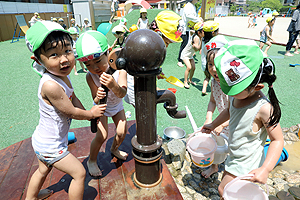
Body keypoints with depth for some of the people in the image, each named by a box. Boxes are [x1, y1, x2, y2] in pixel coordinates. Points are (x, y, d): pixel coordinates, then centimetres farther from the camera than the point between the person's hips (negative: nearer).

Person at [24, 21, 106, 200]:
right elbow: (72, 112, -25)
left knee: (43, 171, 33)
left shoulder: (62, 76, -5)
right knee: (79, 173, 6)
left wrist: (88, 113, -2)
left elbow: (73, 99, 6)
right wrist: (91, 114, -9)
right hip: (51, 147, -10)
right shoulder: (51, 85, -34)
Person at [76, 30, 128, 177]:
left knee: (122, 132, 4)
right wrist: (98, 97, -49)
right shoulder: (90, 77, -29)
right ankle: (91, 161, 15)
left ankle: (114, 149, 38)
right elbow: (95, 100, -25)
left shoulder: (119, 70, -29)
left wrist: (113, 85, -55)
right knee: (101, 136, -12)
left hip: (117, 105, 3)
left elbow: (122, 94, -34)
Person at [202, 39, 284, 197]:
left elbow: (277, 139, -22)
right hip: (234, 156, 7)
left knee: (223, 190, 4)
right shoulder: (236, 95, -11)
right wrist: (213, 125, 18)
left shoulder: (263, 108, -32)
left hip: (247, 164, -7)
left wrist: (265, 169, -30)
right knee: (225, 180, 24)